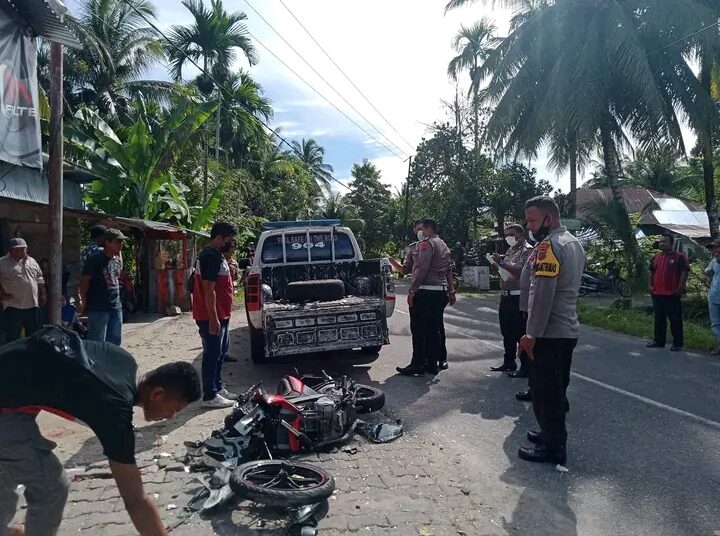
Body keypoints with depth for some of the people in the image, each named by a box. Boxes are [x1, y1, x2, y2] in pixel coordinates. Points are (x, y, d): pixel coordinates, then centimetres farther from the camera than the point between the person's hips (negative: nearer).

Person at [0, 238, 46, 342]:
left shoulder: (32, 261, 12)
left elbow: (40, 279, 17)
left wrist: (43, 293, 10)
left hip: (33, 306, 5)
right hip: (13, 307, -5)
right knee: (13, 338, -1)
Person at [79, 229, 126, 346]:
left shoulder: (117, 260, 11)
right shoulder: (95, 260, -12)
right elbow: (84, 281, -11)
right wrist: (84, 303, -9)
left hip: (116, 308, 8)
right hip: (98, 309, -7)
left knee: (115, 342, 13)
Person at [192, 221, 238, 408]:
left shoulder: (216, 255, 14)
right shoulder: (211, 256, -19)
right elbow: (208, 290, -23)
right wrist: (213, 319, -25)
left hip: (220, 315, 10)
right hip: (212, 317, -10)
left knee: (219, 353, 17)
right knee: (212, 355, -3)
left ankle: (218, 388, 29)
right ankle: (210, 396, 5)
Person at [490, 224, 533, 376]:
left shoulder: (527, 250, -9)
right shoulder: (510, 250, 18)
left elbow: (520, 271, -22)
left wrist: (501, 262, -24)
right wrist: (498, 263, 8)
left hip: (518, 297, -9)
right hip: (506, 296, 9)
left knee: (520, 334, -6)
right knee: (507, 332, 15)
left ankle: (526, 368, 1)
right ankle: (508, 362, 27)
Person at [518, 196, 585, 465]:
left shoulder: (549, 245, -17)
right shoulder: (574, 243, 14)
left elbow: (542, 294, -22)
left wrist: (531, 334, -19)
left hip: (549, 332, -10)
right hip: (568, 330, 10)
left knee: (544, 390, 0)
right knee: (557, 388, 19)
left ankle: (552, 447, 9)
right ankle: (553, 433, 31)